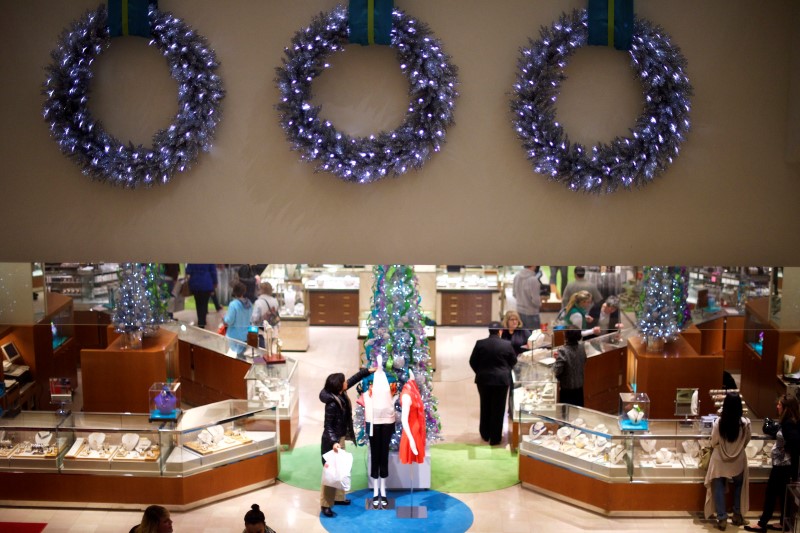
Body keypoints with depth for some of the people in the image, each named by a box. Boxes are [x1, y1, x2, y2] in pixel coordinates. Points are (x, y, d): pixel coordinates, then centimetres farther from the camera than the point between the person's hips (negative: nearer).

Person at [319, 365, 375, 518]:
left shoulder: (341, 394, -4)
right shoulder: (332, 404, -28)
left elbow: (353, 380, 12)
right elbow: (328, 426, -25)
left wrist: (368, 371, 14)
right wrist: (333, 442, -36)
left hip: (340, 438, 10)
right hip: (332, 441, -10)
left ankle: (338, 497, 34)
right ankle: (325, 505, 3)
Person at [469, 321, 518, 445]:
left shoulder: (480, 343, -5)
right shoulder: (507, 344, -8)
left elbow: (472, 362, 0)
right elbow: (513, 361, 5)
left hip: (483, 379, 2)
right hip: (501, 379, -2)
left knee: (485, 407, 17)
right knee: (498, 409, 5)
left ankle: (485, 434, 27)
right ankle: (495, 438, 8)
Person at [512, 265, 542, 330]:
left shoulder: (517, 276, -3)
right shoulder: (533, 280, -24)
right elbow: (536, 300, -20)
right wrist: (540, 304, 0)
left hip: (519, 312, 7)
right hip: (531, 314, -7)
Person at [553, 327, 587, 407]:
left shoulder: (562, 351, -25)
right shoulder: (581, 348, -5)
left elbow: (557, 371, -23)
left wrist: (557, 359, -7)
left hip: (567, 388, -6)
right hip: (579, 385, 6)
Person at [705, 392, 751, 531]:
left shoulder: (718, 422, -20)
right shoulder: (745, 423, -17)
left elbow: (713, 443, -8)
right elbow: (746, 441, 0)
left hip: (720, 461, -2)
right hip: (738, 461, 2)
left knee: (719, 489, 11)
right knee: (738, 486, 25)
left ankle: (722, 519, 9)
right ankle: (737, 515, 30)